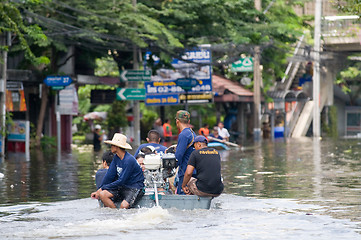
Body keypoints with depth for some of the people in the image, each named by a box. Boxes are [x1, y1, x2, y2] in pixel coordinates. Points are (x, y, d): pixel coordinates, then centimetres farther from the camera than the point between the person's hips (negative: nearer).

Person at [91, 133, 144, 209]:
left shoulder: (129, 160, -19)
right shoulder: (116, 157, 8)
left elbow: (121, 181, -20)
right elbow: (109, 175, 7)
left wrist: (103, 188, -14)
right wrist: (99, 190, -3)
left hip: (134, 188, -8)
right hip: (123, 187, 8)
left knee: (124, 205, -35)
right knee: (102, 194, -16)